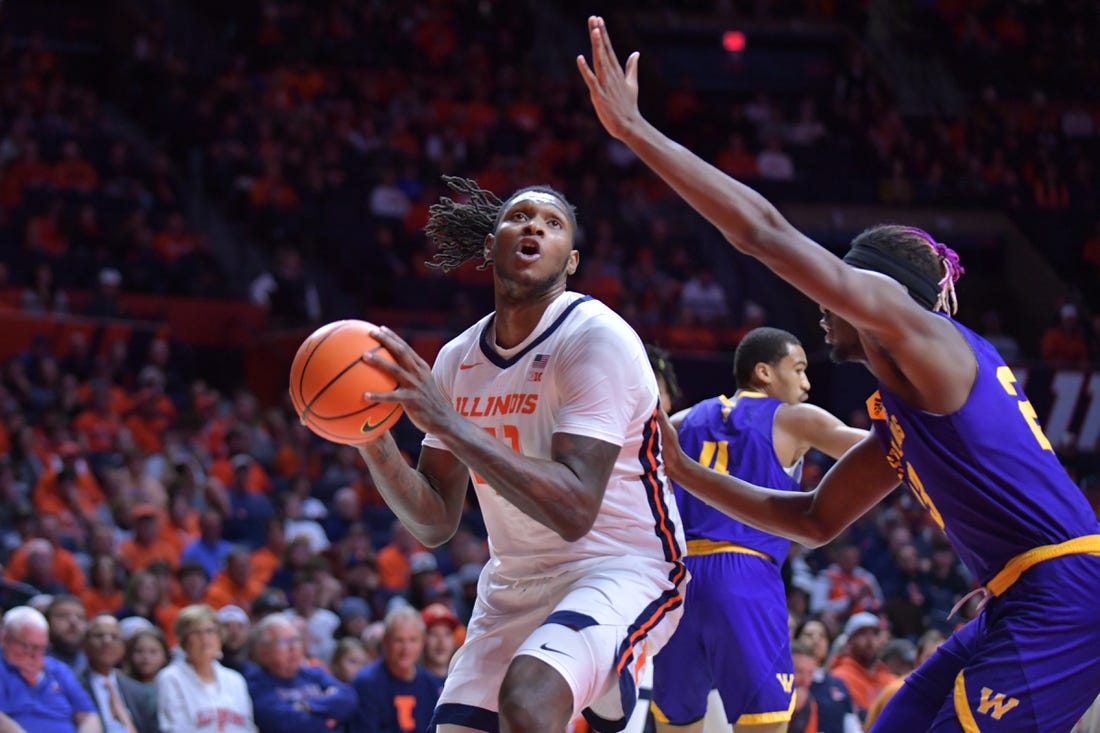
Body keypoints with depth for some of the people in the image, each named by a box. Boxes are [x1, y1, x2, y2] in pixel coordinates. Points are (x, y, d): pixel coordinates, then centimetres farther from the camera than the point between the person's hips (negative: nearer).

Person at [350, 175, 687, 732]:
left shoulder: (597, 339, -17)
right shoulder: (456, 360, 4)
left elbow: (574, 510, -27)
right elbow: (434, 524, 6)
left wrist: (444, 419, -30)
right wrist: (374, 443, -13)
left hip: (621, 567, -7)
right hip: (515, 582, 7)